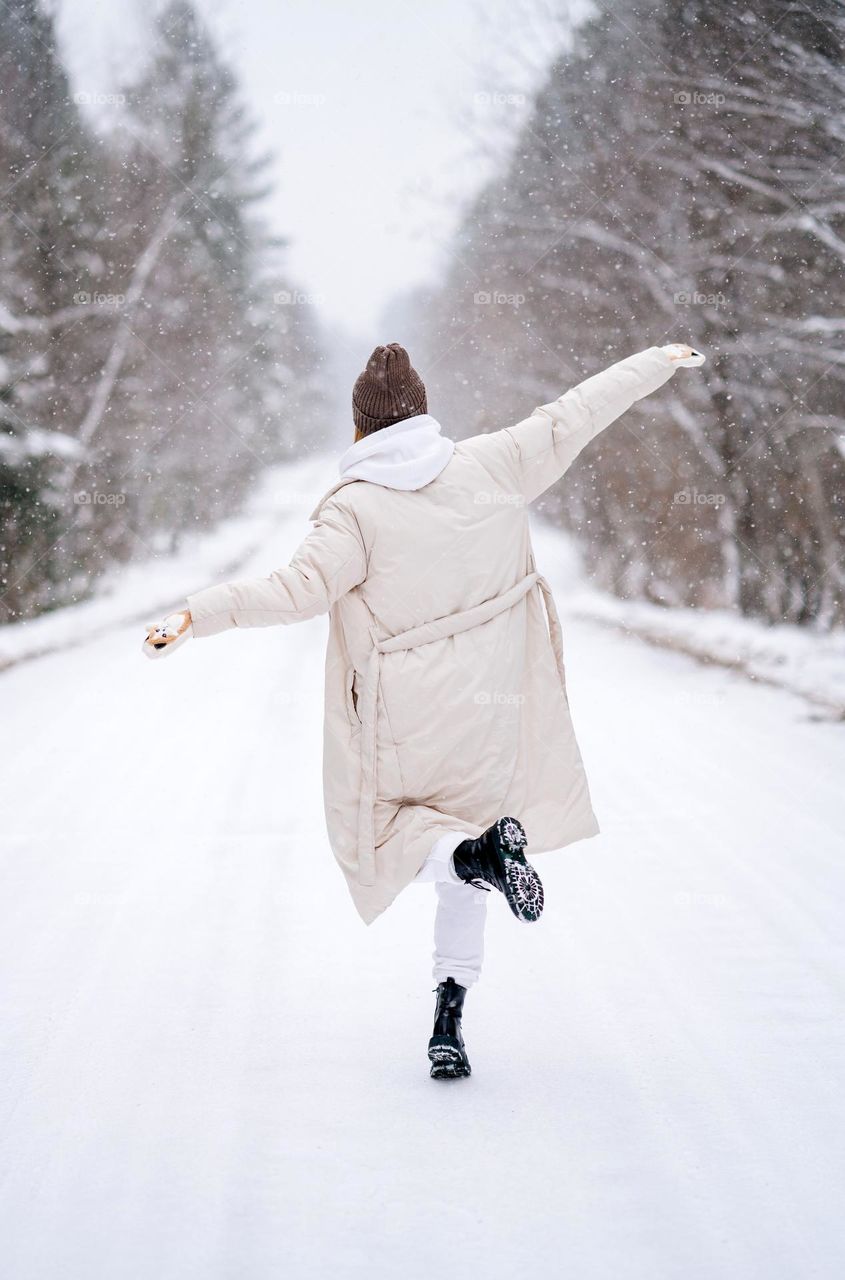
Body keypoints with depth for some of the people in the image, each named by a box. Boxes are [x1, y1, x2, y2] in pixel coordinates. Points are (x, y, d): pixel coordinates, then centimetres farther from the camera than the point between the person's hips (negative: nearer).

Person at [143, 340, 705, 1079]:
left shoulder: (356, 509, -12)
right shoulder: (490, 468, -2)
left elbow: (301, 589, -23)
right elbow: (572, 418, 7)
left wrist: (199, 615, -23)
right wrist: (659, 362, 19)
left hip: (403, 720, -4)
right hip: (490, 708, 4)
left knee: (382, 842, 14)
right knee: (461, 854, 18)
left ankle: (478, 852, -19)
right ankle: (449, 1020, 15)